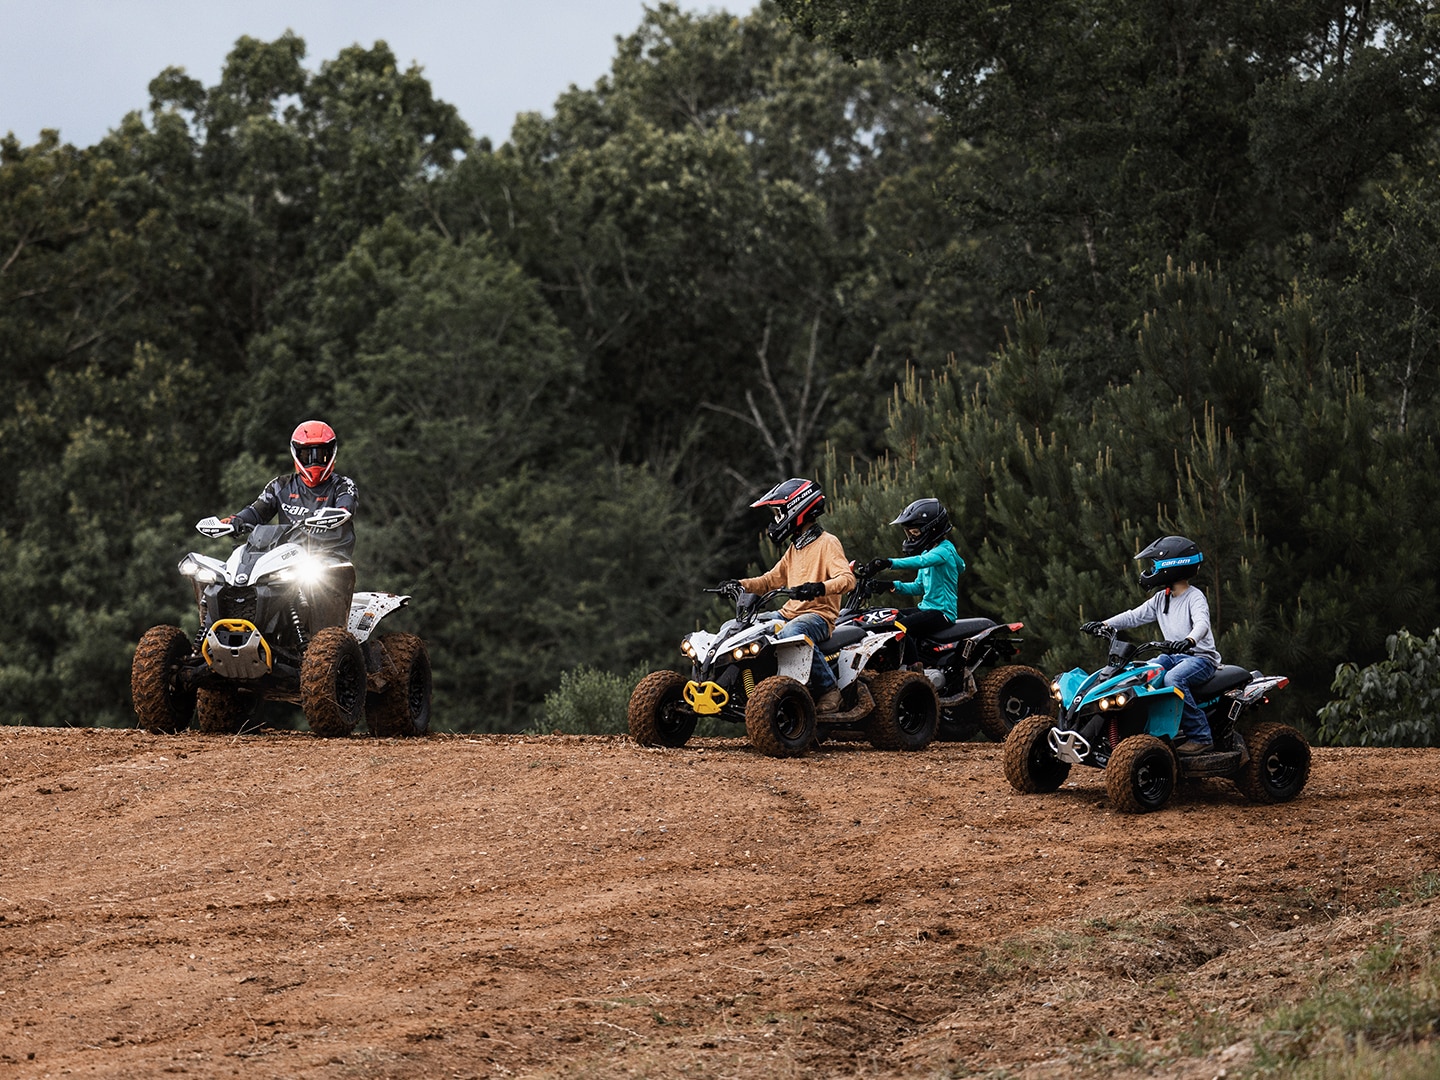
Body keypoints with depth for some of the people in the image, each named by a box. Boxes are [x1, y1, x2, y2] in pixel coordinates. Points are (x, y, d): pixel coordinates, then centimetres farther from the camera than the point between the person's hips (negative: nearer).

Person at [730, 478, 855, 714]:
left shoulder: (827, 543, -5)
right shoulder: (794, 549, 23)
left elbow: (847, 579, -19)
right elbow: (772, 579, 28)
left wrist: (819, 588, -37)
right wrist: (741, 585, 10)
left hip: (819, 614, -9)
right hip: (790, 613, 9)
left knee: (792, 632, -42)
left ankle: (828, 689, -29)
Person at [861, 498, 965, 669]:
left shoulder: (945, 550, -12)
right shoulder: (928, 551, 19)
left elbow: (921, 562, -33)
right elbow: (918, 587, 21)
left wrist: (889, 564, -46)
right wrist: (893, 586, 3)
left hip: (942, 612, -10)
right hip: (926, 608, 10)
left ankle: (916, 671, -31)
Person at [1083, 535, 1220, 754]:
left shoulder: (1194, 598, -12)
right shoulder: (1161, 599, 13)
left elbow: (1201, 624, -30)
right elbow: (1135, 616, 10)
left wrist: (1189, 641, -52)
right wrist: (1105, 625, -4)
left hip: (1200, 656, -8)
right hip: (1174, 656, 8)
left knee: (1173, 679, -36)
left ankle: (1200, 736, -30)